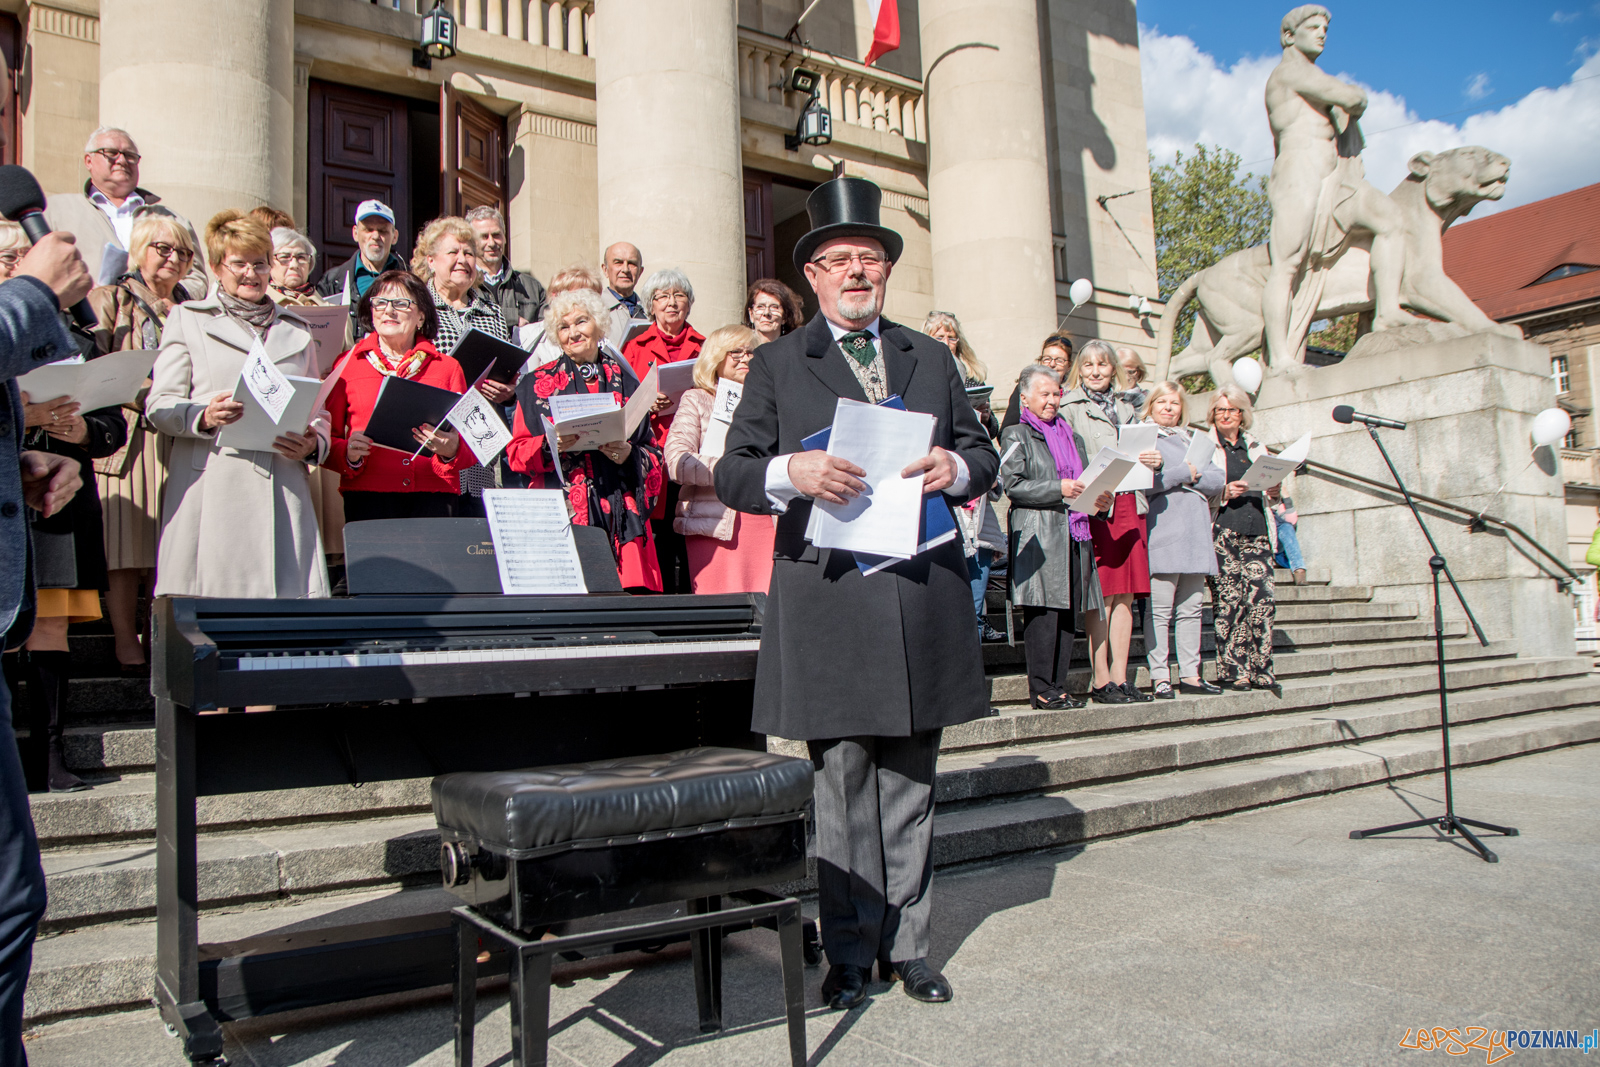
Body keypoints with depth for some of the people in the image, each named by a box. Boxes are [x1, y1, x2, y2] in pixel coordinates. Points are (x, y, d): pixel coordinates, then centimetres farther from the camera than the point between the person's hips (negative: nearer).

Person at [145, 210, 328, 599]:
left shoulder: (297, 331, 23)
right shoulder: (187, 319, 15)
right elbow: (158, 405, 6)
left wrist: (313, 444, -3)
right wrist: (203, 416, -16)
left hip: (282, 490, 2)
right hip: (212, 490, -2)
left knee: (289, 598, -6)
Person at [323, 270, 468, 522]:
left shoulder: (447, 367, 14)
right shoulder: (348, 364, 13)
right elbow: (326, 439, 12)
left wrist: (451, 449, -10)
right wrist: (348, 453, -10)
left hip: (433, 498, 1)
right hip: (367, 497, 0)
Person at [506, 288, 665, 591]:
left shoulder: (625, 383, 16)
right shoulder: (538, 383, 13)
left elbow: (653, 454, 15)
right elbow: (515, 453, 7)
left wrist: (629, 454, -7)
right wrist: (548, 446, -13)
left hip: (621, 517, 1)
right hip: (561, 518, -1)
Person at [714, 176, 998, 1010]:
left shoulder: (932, 358, 17)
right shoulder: (777, 365, 9)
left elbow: (984, 454, 18)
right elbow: (731, 475, 2)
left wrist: (957, 466, -5)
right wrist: (792, 472, -19)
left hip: (922, 596, 3)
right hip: (828, 594, -3)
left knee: (910, 784, 11)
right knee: (842, 784, 3)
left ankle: (907, 945, 24)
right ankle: (851, 951, 17)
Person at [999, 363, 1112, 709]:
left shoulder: (1072, 437, 25)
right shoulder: (1016, 435, 5)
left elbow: (1084, 483, 27)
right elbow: (1012, 485, -7)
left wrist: (1098, 500, 5)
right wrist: (1059, 489, -15)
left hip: (1073, 533, 6)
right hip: (1037, 534, -6)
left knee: (1070, 612, 3)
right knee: (1044, 613, -10)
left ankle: (1058, 686, 9)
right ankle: (1041, 690, -3)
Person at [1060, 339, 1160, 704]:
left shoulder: (1126, 409, 23)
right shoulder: (1070, 407, 4)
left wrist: (1154, 461, 3)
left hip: (1129, 503, 6)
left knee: (1125, 596, 4)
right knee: (1102, 596, -7)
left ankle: (1120, 678, 9)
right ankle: (1101, 681, -3)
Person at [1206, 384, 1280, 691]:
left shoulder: (1256, 448, 22)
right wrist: (1224, 493, -15)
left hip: (1256, 532, 4)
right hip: (1222, 533, -4)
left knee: (1263, 598, -7)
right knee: (1228, 601, -8)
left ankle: (1260, 671, 0)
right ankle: (1233, 672, -2)